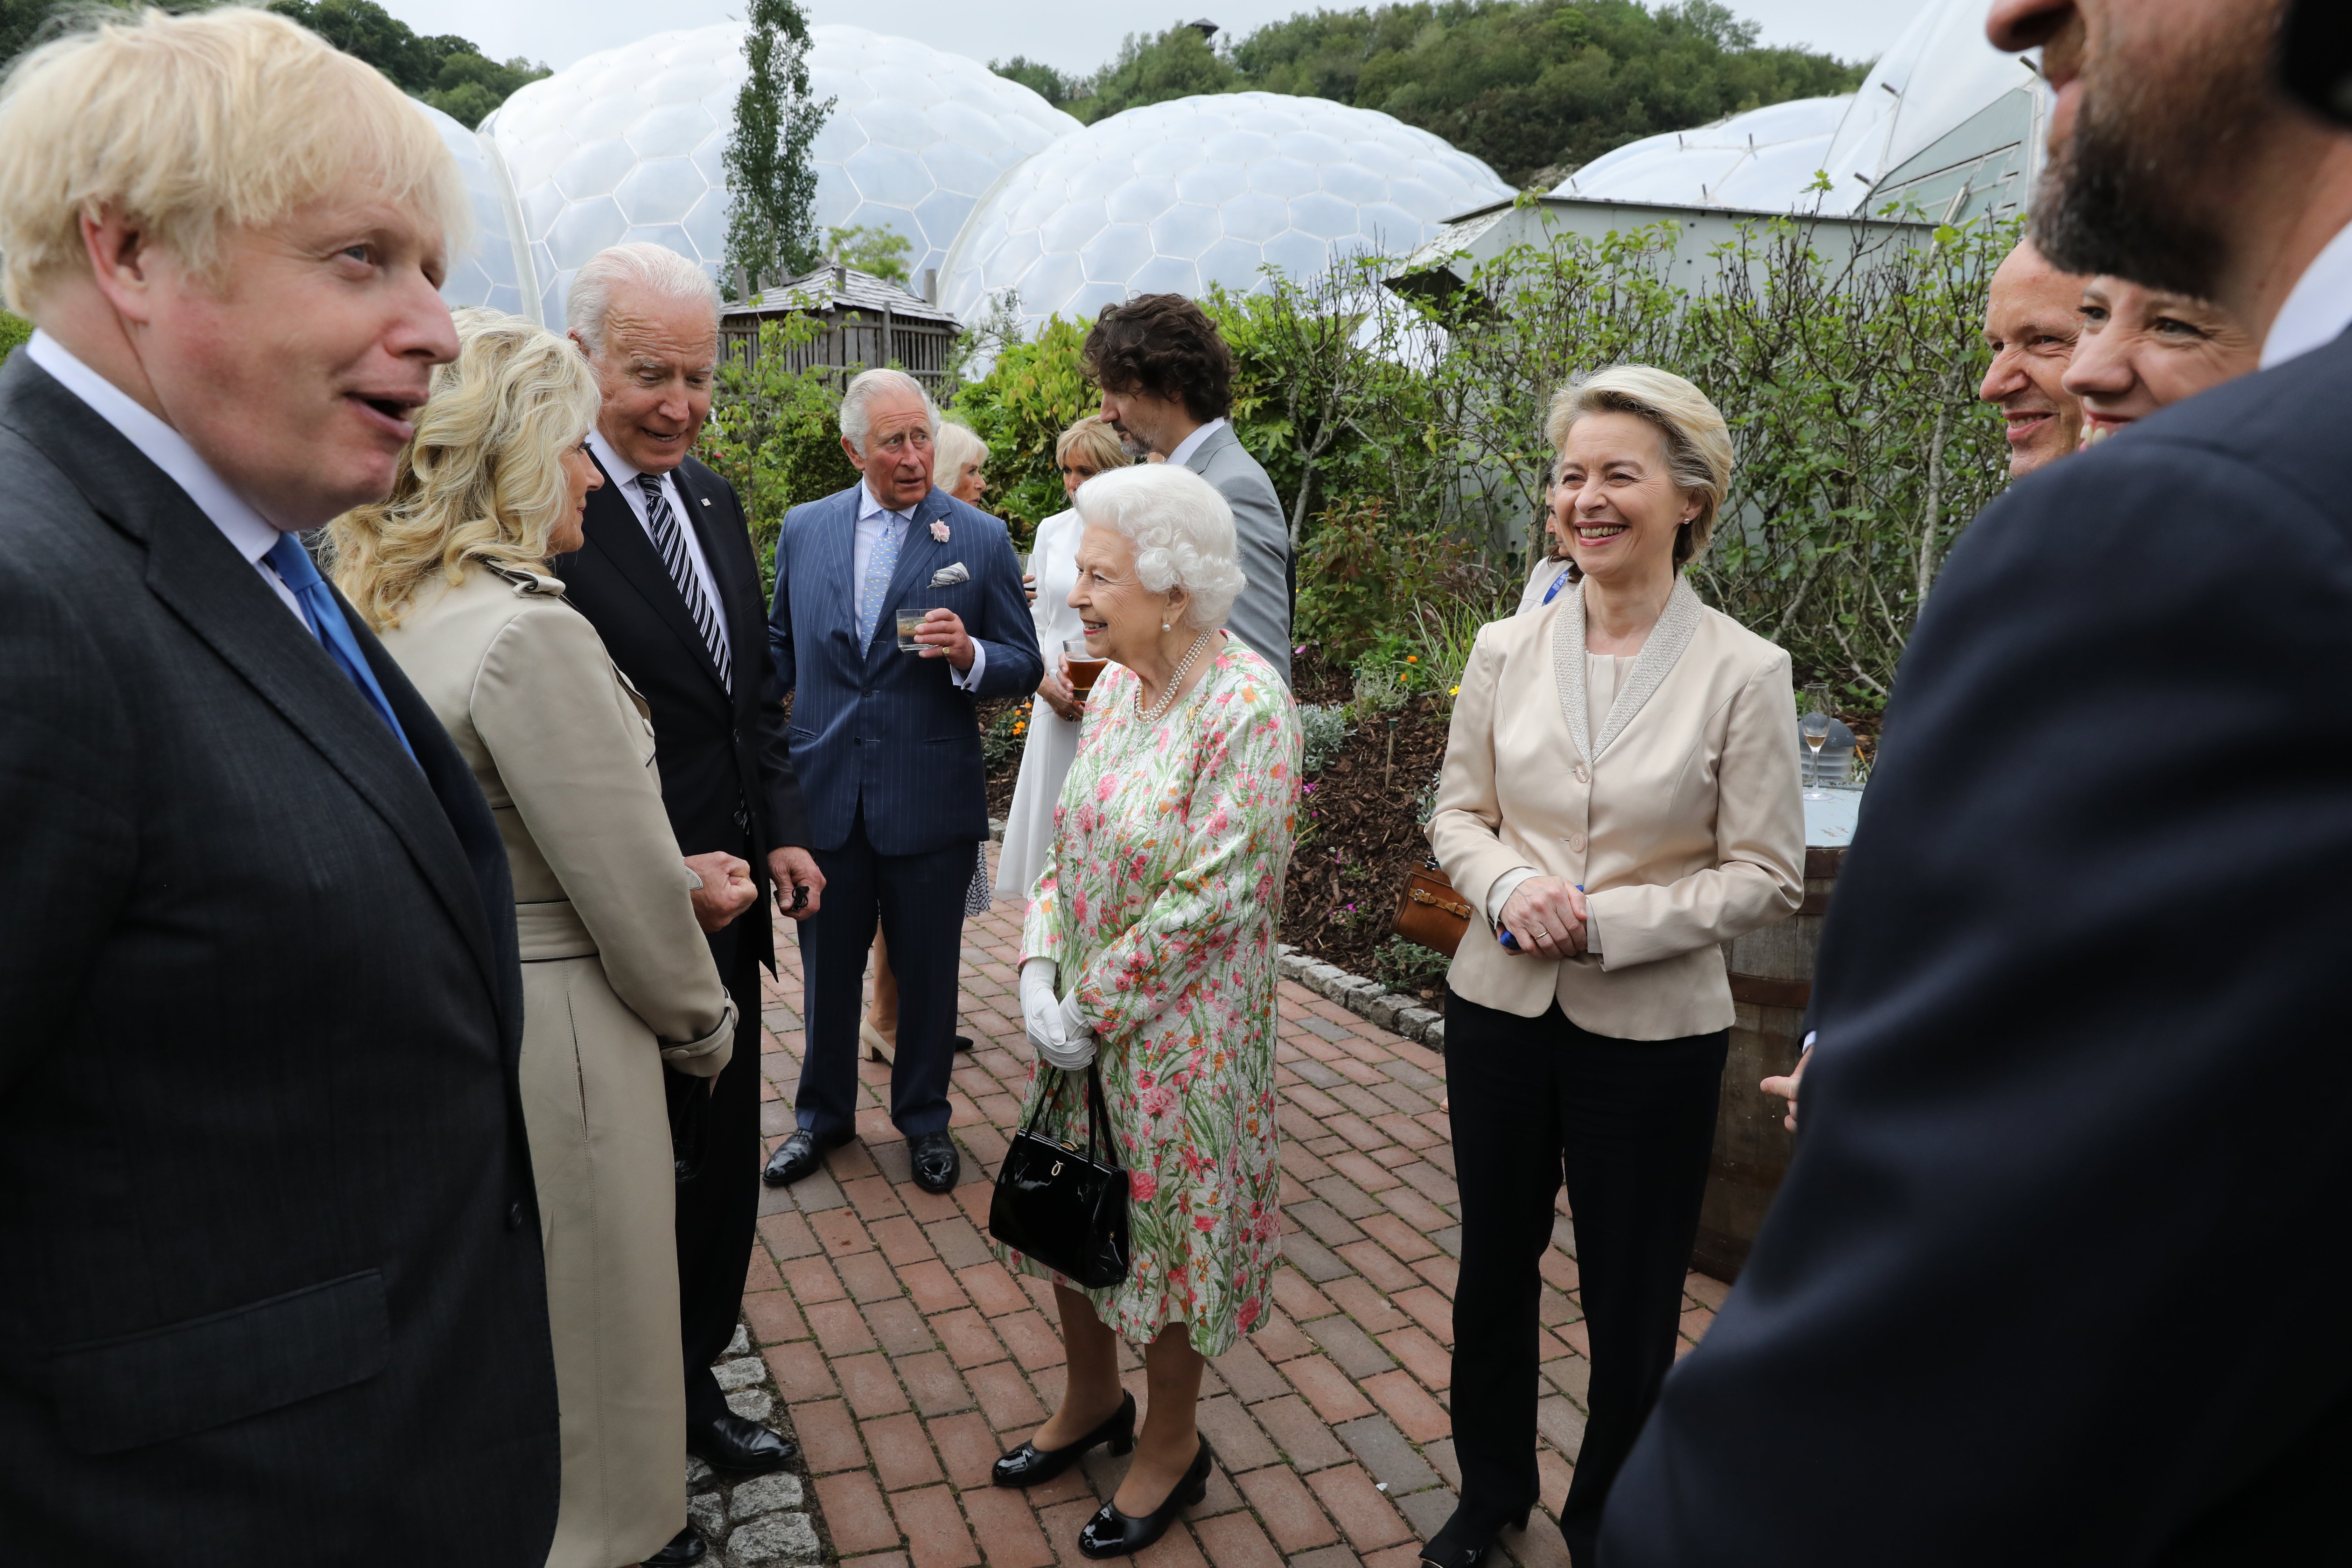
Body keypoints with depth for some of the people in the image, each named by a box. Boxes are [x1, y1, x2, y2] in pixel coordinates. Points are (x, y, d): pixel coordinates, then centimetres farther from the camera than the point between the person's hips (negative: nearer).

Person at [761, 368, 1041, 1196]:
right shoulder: (804, 529, 4)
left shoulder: (982, 539, -4)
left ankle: (924, 1118, 33)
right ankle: (823, 1114, 36)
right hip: (824, 793, 2)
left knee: (927, 972, 12)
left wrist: (968, 655, -21)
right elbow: (781, 649, 14)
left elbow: (1023, 665, -2)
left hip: (929, 800, -2)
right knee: (828, 968, 15)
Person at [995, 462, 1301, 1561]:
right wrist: (1040, 967, -5)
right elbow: (1067, 844, 9)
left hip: (1180, 1030, -7)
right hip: (1083, 1020, 7)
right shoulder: (1115, 687, 3)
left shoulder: (1247, 705, -21)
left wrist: (1095, 1006, -16)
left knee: (1166, 1222, 9)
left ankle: (1173, 1444, 33)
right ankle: (1092, 1402, 42)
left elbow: (1217, 894, -23)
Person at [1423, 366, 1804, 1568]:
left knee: (1631, 1310, 14)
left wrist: (1608, 922, -20)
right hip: (1501, 1008, 3)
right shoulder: (1506, 650, -2)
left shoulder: (1744, 673, -11)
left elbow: (1765, 876, -9)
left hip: (1652, 1032, -3)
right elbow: (1459, 810, 6)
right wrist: (1506, 884, -15)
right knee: (1493, 1271, 20)